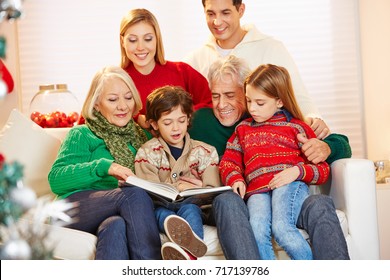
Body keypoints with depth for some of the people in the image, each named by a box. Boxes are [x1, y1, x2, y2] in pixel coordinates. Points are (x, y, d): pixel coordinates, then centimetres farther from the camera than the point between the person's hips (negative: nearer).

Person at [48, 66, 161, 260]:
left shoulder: (142, 137, 26)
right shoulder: (81, 135, 14)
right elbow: (55, 179, -2)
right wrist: (103, 166, -16)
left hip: (120, 212, 2)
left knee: (114, 226, -36)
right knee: (135, 194, -31)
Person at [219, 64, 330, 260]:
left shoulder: (296, 127, 15)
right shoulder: (243, 129, 29)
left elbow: (322, 169, 11)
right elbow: (229, 161, 23)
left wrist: (298, 171, -9)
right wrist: (235, 179, 1)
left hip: (290, 186, -3)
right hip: (257, 190, 3)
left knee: (281, 226, -34)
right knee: (257, 232, -31)